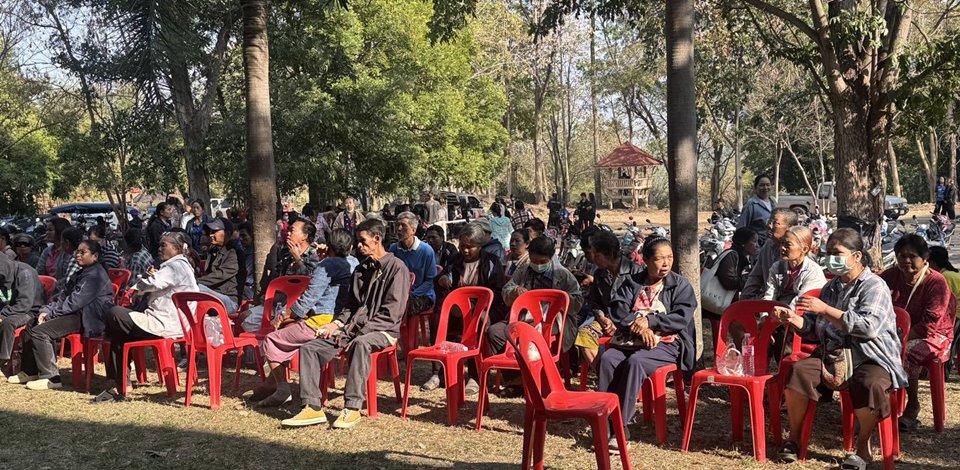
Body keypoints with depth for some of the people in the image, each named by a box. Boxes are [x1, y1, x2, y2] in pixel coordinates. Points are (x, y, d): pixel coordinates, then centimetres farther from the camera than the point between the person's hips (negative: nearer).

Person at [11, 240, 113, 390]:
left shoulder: (95, 275, -14)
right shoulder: (82, 273, 21)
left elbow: (74, 302, -19)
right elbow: (64, 296, 16)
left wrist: (50, 312, -9)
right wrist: (46, 310, 0)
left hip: (88, 320, -11)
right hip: (76, 314, 11)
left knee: (39, 331, -20)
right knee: (32, 325, 13)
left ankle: (51, 378, -16)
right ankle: (29, 371, 19)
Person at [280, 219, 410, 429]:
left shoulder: (396, 268, -5)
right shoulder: (361, 269, 20)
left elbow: (392, 312, -13)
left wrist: (360, 330, -18)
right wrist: (338, 323, 3)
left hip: (383, 331, -8)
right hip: (355, 328, 8)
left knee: (360, 344, -41)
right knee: (309, 348, -9)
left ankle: (352, 407, -35)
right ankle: (313, 407, -13)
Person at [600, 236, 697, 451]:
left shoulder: (681, 285, 7)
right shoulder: (632, 283, 14)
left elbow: (682, 318, -7)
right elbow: (617, 310, 0)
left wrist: (649, 321, -15)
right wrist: (638, 327, -17)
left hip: (667, 344, -3)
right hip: (632, 339, 3)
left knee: (635, 362, -34)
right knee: (607, 358, -28)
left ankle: (620, 427, -32)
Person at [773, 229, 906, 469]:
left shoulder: (874, 286, -3)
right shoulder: (831, 287, 19)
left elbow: (869, 326, -20)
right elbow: (814, 329, 23)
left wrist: (825, 310, -20)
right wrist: (794, 318, 1)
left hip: (871, 358, -5)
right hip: (832, 353, 5)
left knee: (869, 384, -37)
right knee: (798, 371, -22)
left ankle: (863, 445, -11)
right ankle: (794, 437, -9)